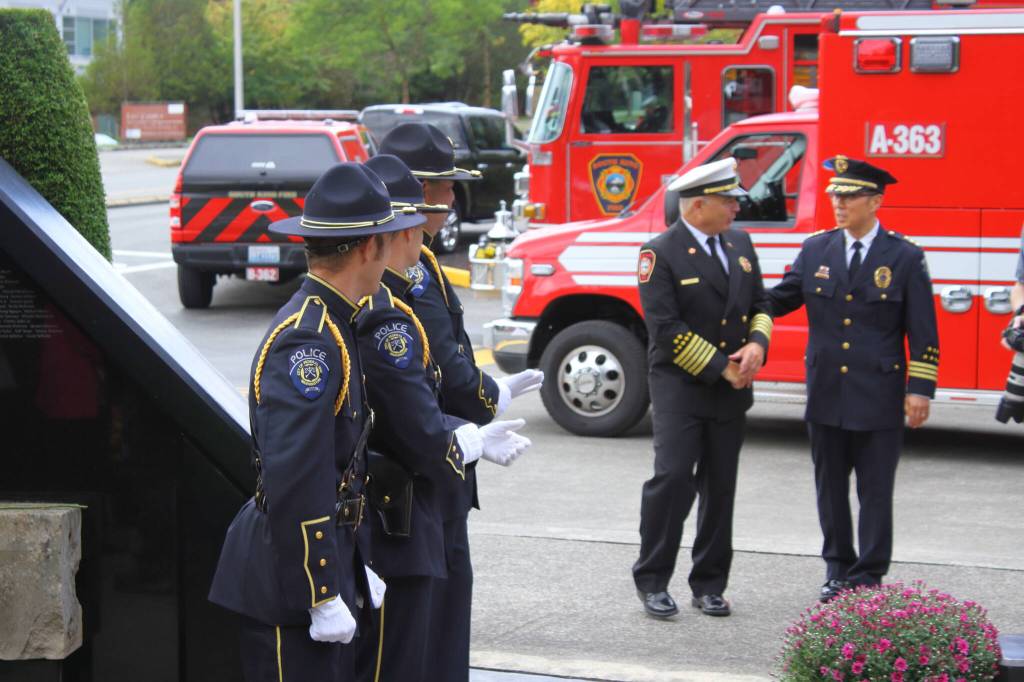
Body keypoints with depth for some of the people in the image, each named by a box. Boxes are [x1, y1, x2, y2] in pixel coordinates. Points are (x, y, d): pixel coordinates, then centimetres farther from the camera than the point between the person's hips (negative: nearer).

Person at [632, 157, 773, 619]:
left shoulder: (740, 244, 10)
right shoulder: (660, 253, -10)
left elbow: (760, 305, 16)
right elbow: (667, 329, -16)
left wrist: (757, 344, -6)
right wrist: (720, 368, -15)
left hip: (730, 391, 6)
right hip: (680, 388, -6)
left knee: (720, 487, 8)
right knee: (673, 479, -12)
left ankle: (709, 585, 17)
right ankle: (652, 581, 1)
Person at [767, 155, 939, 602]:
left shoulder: (905, 257, -3)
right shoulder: (815, 250, 5)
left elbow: (923, 333, -2)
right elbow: (779, 299, 8)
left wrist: (920, 389, -7)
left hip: (879, 397, -3)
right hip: (826, 395, 3)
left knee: (875, 492, 3)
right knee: (830, 488, 12)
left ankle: (869, 578, 13)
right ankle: (838, 571, 25)